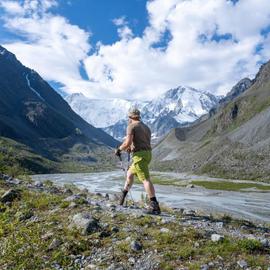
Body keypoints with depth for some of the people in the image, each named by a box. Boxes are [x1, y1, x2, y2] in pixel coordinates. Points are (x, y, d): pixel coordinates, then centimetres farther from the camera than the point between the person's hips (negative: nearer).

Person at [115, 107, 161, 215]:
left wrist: (119, 149, 2)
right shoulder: (146, 127, 20)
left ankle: (154, 206, -16)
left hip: (139, 155, -9)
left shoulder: (131, 126, -5)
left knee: (145, 179, -12)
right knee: (130, 174, 23)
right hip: (147, 154, 9)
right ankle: (122, 198, 36)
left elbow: (128, 142, -16)